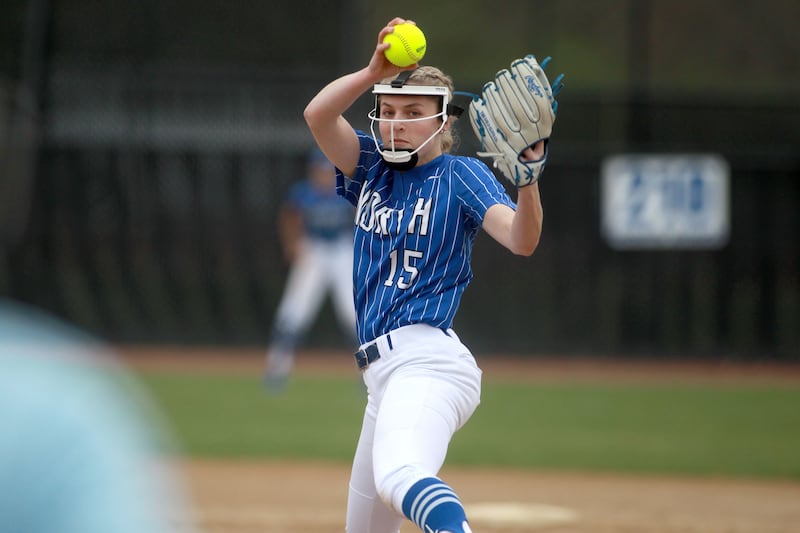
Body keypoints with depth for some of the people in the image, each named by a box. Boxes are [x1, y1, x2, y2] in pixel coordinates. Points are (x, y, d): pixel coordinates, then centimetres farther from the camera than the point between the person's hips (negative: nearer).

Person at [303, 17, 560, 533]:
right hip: (384, 371, 8)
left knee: (398, 476, -38)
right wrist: (375, 72, -19)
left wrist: (527, 181, -36)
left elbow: (521, 240, -16)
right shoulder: (372, 167, 16)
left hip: (429, 360, -8)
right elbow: (317, 115, -2)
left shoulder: (462, 175, 1)